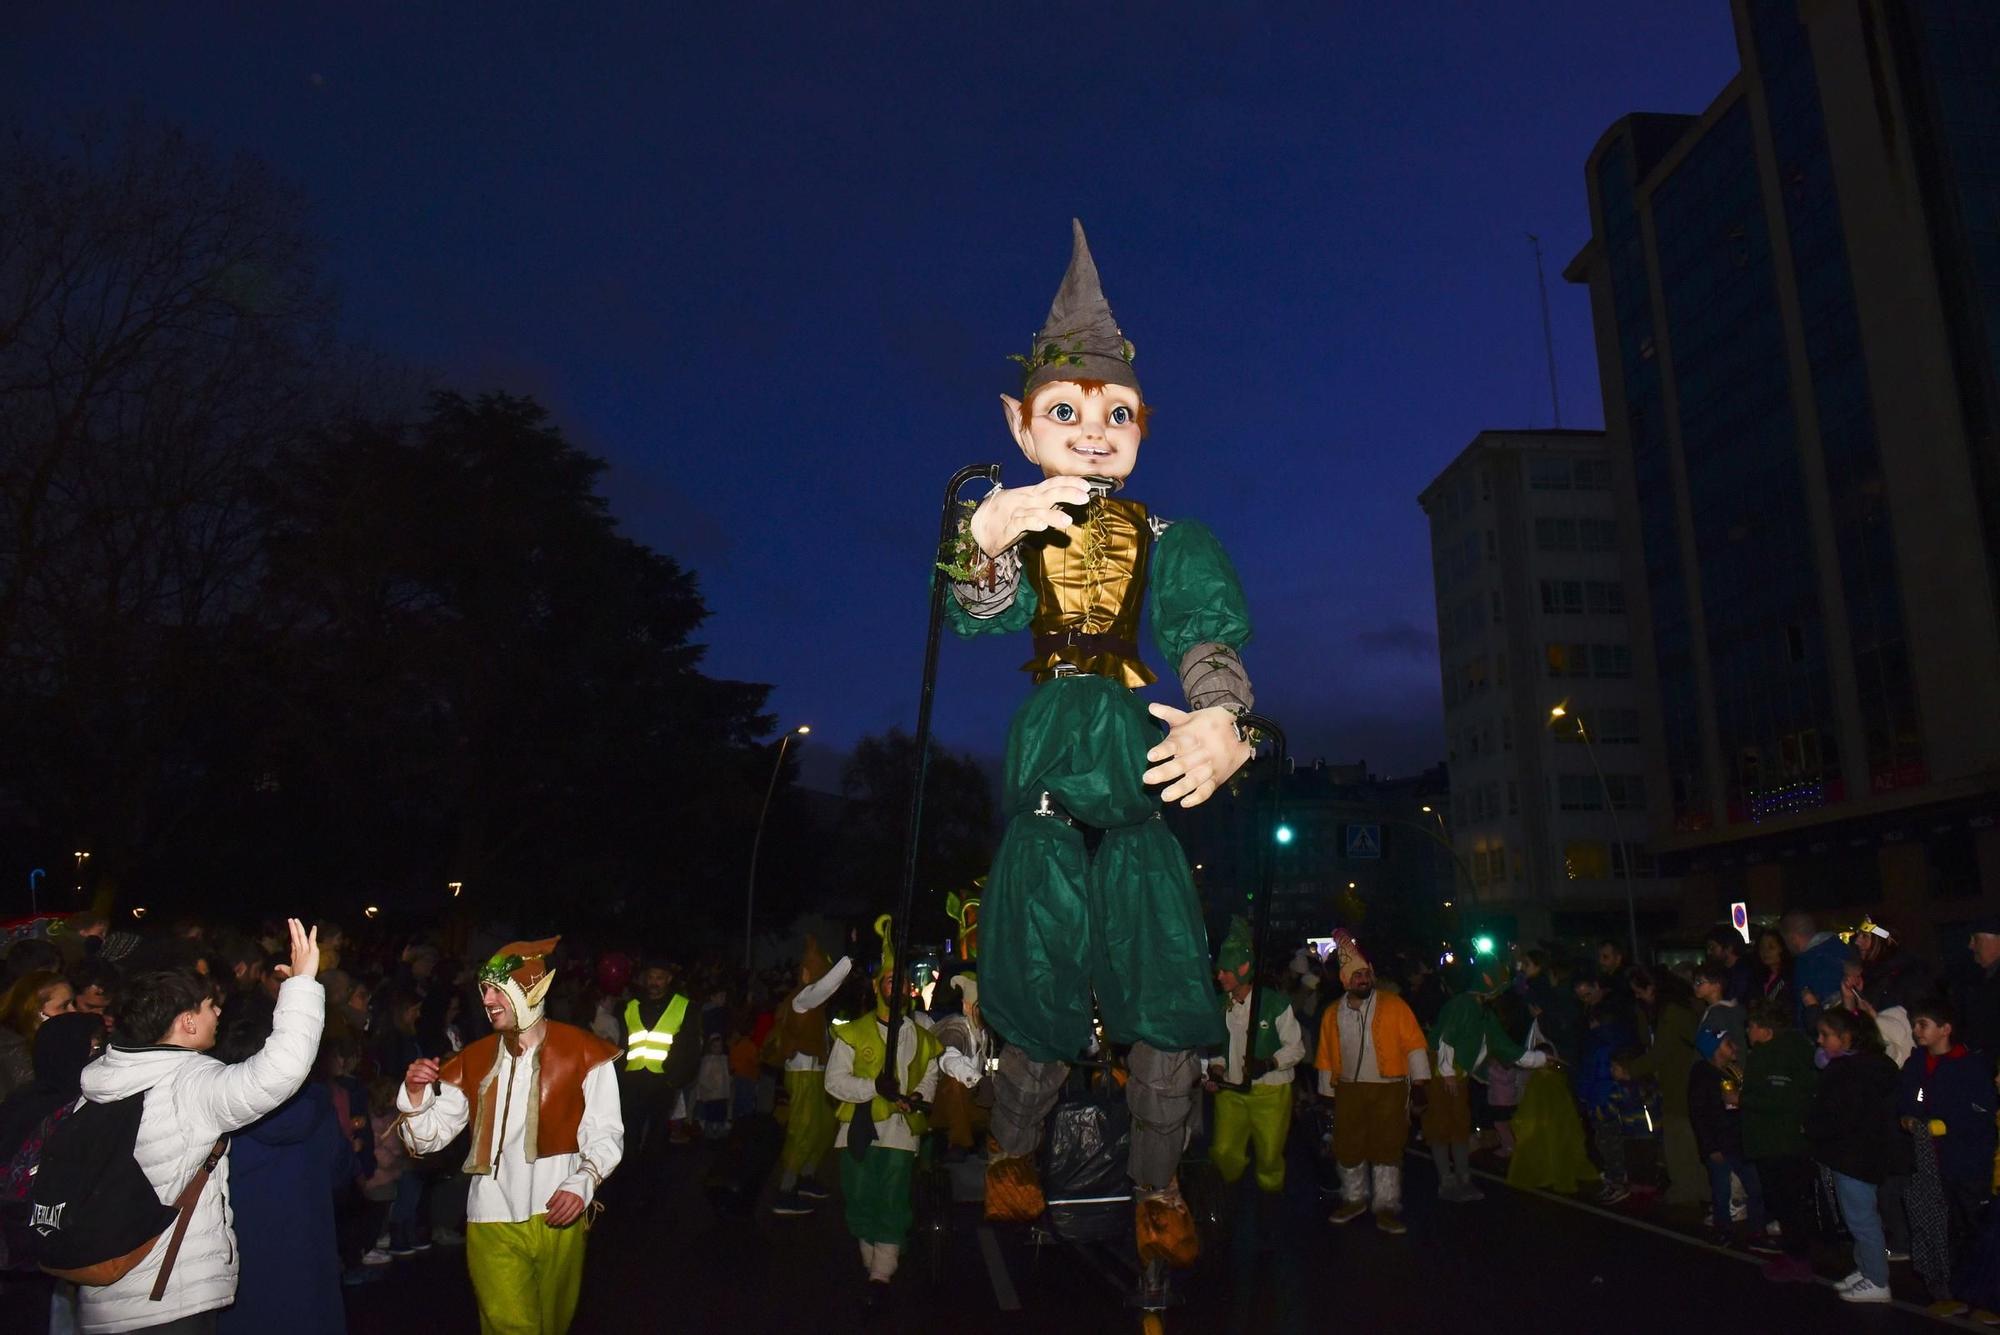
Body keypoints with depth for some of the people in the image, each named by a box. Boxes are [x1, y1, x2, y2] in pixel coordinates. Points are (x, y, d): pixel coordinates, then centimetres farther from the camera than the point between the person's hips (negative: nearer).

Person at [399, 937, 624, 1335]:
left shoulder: (584, 1053, -7)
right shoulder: (473, 1060, 4)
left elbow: (606, 1133, -8)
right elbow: (428, 1139, 6)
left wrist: (582, 1182, -24)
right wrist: (416, 1095, -12)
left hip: (558, 1218, -1)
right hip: (494, 1222, 1)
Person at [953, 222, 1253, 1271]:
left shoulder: (1166, 542, 7)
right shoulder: (1003, 524, 4)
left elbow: (1210, 649, -3)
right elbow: (975, 609, -17)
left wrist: (1225, 724, -26)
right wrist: (987, 537, -40)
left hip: (1137, 787, 1)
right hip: (1043, 787, -1)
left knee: (1166, 994, -1)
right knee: (1038, 1002, 4)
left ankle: (1158, 1187, 19)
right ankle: (1013, 1153, 31)